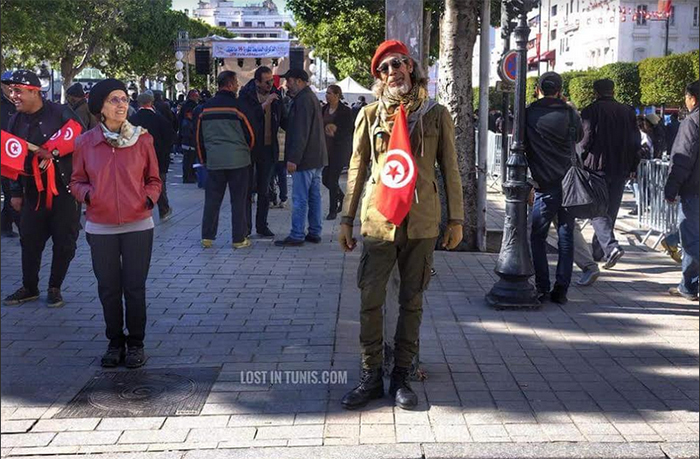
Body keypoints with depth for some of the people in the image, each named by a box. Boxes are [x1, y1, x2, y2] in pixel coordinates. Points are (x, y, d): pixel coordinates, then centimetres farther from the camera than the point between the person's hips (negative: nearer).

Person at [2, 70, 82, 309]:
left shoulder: (61, 113, -10)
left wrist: (53, 153, -20)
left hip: (65, 188, -4)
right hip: (34, 191, 4)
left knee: (64, 241, 2)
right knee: (30, 240, 8)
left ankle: (55, 288, 19)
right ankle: (29, 288, 24)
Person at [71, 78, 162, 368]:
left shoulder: (142, 139, -1)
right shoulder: (85, 142, 0)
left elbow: (153, 179, 8)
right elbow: (77, 181, 7)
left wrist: (150, 197, -11)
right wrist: (87, 193, -14)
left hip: (138, 226, -1)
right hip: (100, 229, 1)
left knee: (135, 287, 4)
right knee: (108, 289, 10)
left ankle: (136, 343, 20)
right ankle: (115, 342, 26)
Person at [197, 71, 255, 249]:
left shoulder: (206, 106, 6)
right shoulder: (237, 104, -8)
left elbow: (199, 135, 11)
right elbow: (250, 133, -4)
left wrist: (203, 158, 20)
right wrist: (248, 149, 16)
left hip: (213, 161, 4)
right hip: (237, 160, -4)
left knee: (212, 199, 9)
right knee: (238, 200, 3)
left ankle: (207, 237, 10)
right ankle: (239, 239, 6)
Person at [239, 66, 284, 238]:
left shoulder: (275, 95, 4)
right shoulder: (246, 95, -8)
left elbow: (282, 119, 16)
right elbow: (247, 117, -21)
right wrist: (264, 104, -23)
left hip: (268, 148, 4)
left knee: (264, 190, 10)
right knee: (248, 188, 2)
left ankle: (262, 225, 17)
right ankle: (245, 226, 9)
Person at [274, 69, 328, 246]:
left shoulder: (303, 100, -15)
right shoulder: (311, 97, 19)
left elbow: (300, 133, -21)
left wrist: (293, 158, -22)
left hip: (305, 159, -10)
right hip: (317, 158, 10)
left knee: (300, 198, -6)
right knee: (314, 196, 11)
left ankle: (297, 235, -3)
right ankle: (314, 232, 16)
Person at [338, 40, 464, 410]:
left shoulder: (436, 115, 4)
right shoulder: (369, 115, 6)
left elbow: (450, 169, 7)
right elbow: (357, 169, 9)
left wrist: (456, 219, 4)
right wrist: (346, 218, 7)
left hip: (421, 223, 0)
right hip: (378, 221, 0)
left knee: (412, 302, 6)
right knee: (370, 301, 0)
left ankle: (401, 376, 17)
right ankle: (371, 377, 12)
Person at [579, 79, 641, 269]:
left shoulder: (591, 111, -5)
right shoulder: (628, 112, 8)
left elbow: (585, 139, -11)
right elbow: (636, 141, 9)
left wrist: (581, 162, 3)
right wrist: (633, 167, 15)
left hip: (597, 167, -5)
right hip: (621, 169, 5)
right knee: (610, 210, 13)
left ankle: (611, 246, -21)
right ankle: (597, 251, 22)